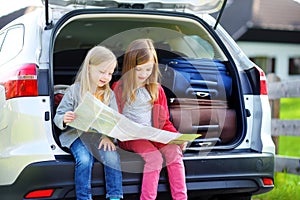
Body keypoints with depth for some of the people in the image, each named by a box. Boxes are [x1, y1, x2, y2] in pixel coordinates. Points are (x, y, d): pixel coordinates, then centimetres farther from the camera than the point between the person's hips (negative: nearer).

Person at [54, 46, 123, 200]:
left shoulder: (109, 94, 9)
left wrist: (108, 136, -18)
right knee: (84, 159, -31)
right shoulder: (74, 90, -1)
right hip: (76, 134, -2)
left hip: (100, 134, 2)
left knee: (112, 156, -26)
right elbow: (58, 117, 0)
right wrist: (64, 119, -25)